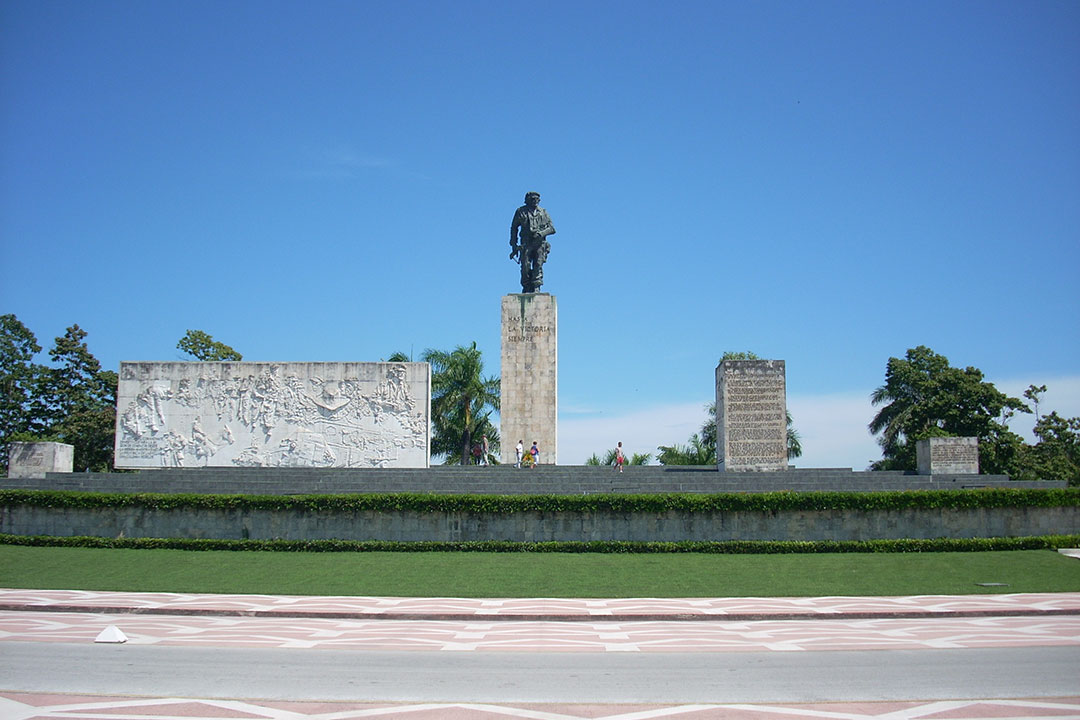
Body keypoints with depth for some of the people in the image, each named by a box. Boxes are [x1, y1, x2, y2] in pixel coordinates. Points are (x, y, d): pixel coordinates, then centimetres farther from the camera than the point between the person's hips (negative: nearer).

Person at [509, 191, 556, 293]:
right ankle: (526, 288, 7)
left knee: (538, 266, -11)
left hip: (540, 244, 1)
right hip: (526, 244, -1)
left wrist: (542, 233, -10)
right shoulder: (521, 211, 10)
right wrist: (514, 245, 5)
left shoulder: (543, 212, 13)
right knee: (526, 267, -6)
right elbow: (514, 228, 13)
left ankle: (536, 288, -13)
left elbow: (552, 229, 10)